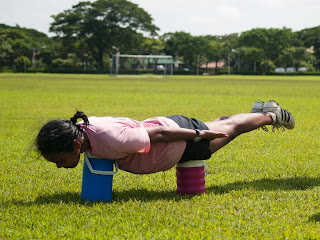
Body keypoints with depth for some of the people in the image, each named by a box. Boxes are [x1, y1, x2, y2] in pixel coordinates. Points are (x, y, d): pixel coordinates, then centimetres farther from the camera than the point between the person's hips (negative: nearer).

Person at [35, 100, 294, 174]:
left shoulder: (111, 141, -43)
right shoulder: (81, 127, -19)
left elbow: (159, 134, -29)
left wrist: (199, 134, -17)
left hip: (182, 139, -7)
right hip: (164, 122, 7)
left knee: (232, 127, 23)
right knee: (220, 123, 32)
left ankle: (272, 116, 50)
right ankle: (264, 110, 58)